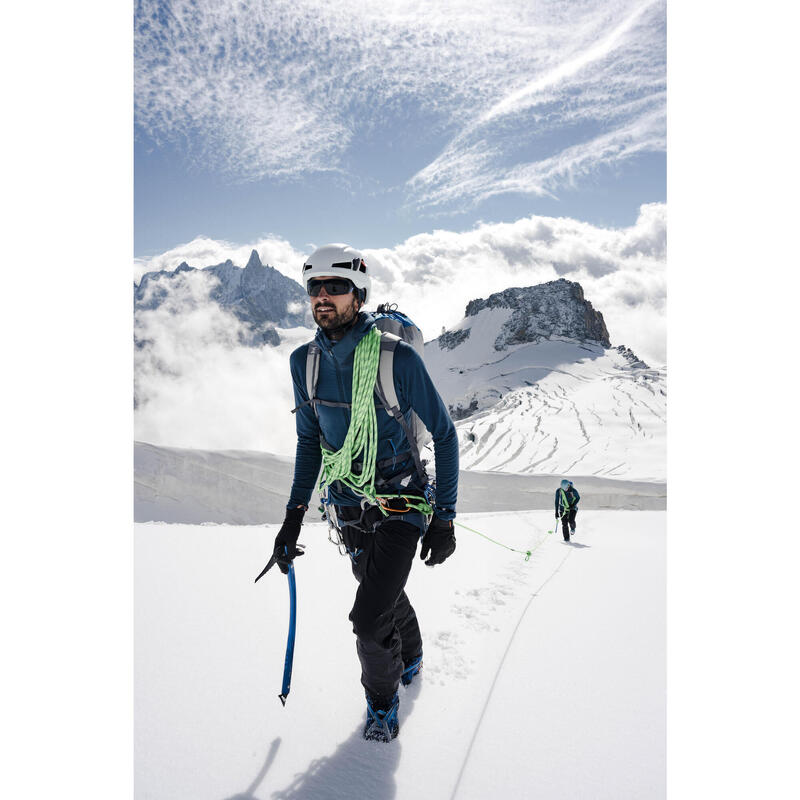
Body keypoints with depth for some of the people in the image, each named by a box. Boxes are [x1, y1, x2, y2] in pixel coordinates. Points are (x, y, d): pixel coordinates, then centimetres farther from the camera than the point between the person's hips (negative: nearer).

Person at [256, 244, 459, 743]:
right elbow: (310, 440, 9)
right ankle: (411, 657, 55)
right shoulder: (305, 361, -3)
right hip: (349, 510, 5)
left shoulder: (397, 357, -19)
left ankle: (383, 697, 22)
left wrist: (445, 517, -11)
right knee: (386, 592, 23)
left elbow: (444, 434, -10)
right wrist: (295, 514, 5)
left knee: (371, 619, -11)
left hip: (400, 506, -5)